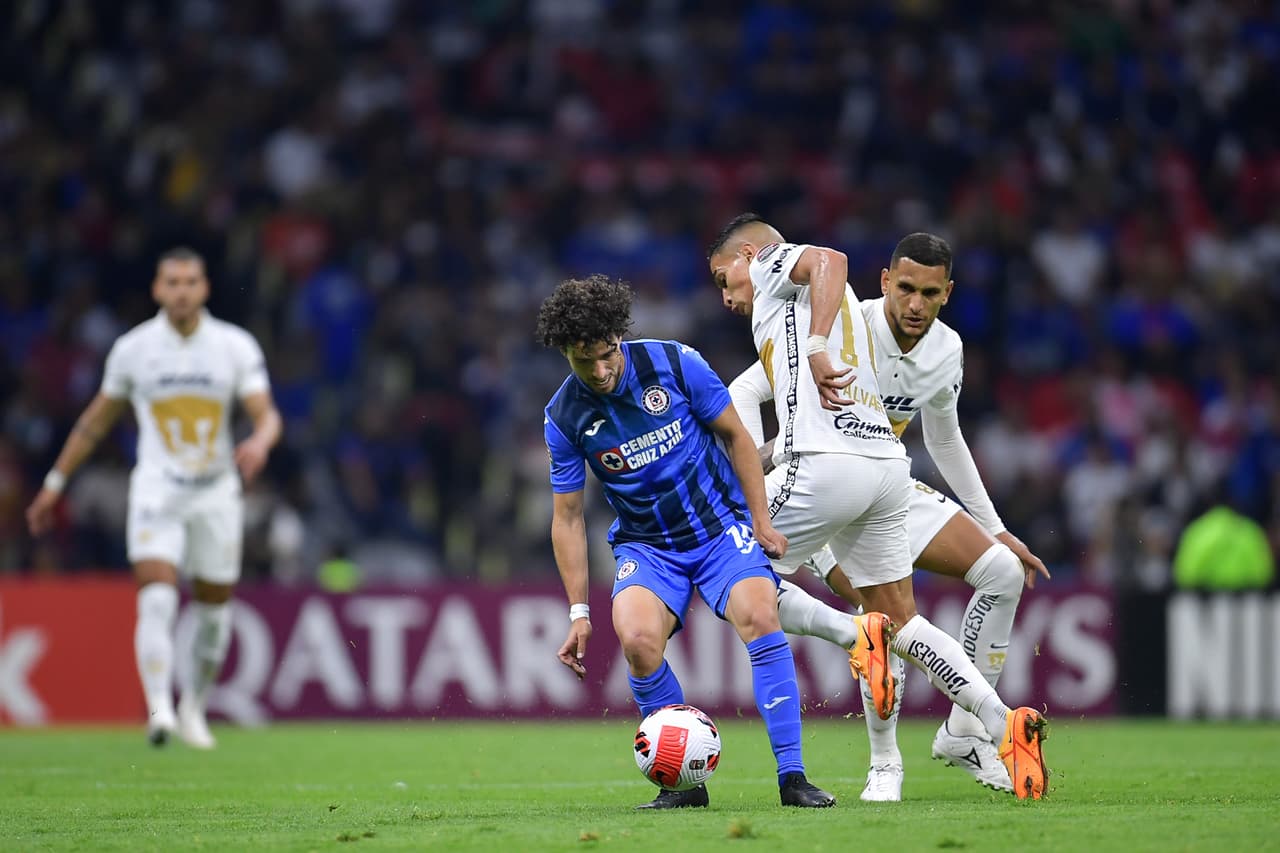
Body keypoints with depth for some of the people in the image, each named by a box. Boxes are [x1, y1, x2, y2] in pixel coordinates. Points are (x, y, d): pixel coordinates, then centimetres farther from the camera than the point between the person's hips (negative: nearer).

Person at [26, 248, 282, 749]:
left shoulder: (236, 346, -3)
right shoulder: (133, 349, -1)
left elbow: (267, 415, -9)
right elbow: (98, 418, 12)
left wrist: (260, 442, -33)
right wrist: (55, 483, 14)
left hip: (216, 494, 1)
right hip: (156, 493, -1)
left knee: (214, 609, 10)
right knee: (157, 599, -20)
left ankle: (194, 707, 31)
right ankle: (159, 708, -28)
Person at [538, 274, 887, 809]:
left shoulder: (674, 363, -12)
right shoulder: (564, 417, -7)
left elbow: (734, 435, 2)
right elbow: (568, 517, 1)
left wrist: (760, 520, -2)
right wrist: (578, 613, -2)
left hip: (721, 526, -1)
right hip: (645, 545, 1)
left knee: (759, 617, -27)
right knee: (637, 639, -28)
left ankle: (792, 775, -22)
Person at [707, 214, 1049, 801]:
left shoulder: (773, 265, 7)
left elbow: (831, 260, -17)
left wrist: (817, 350, -23)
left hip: (826, 463, -9)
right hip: (887, 464, 9)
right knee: (901, 621, 11)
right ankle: (1003, 724, -2)